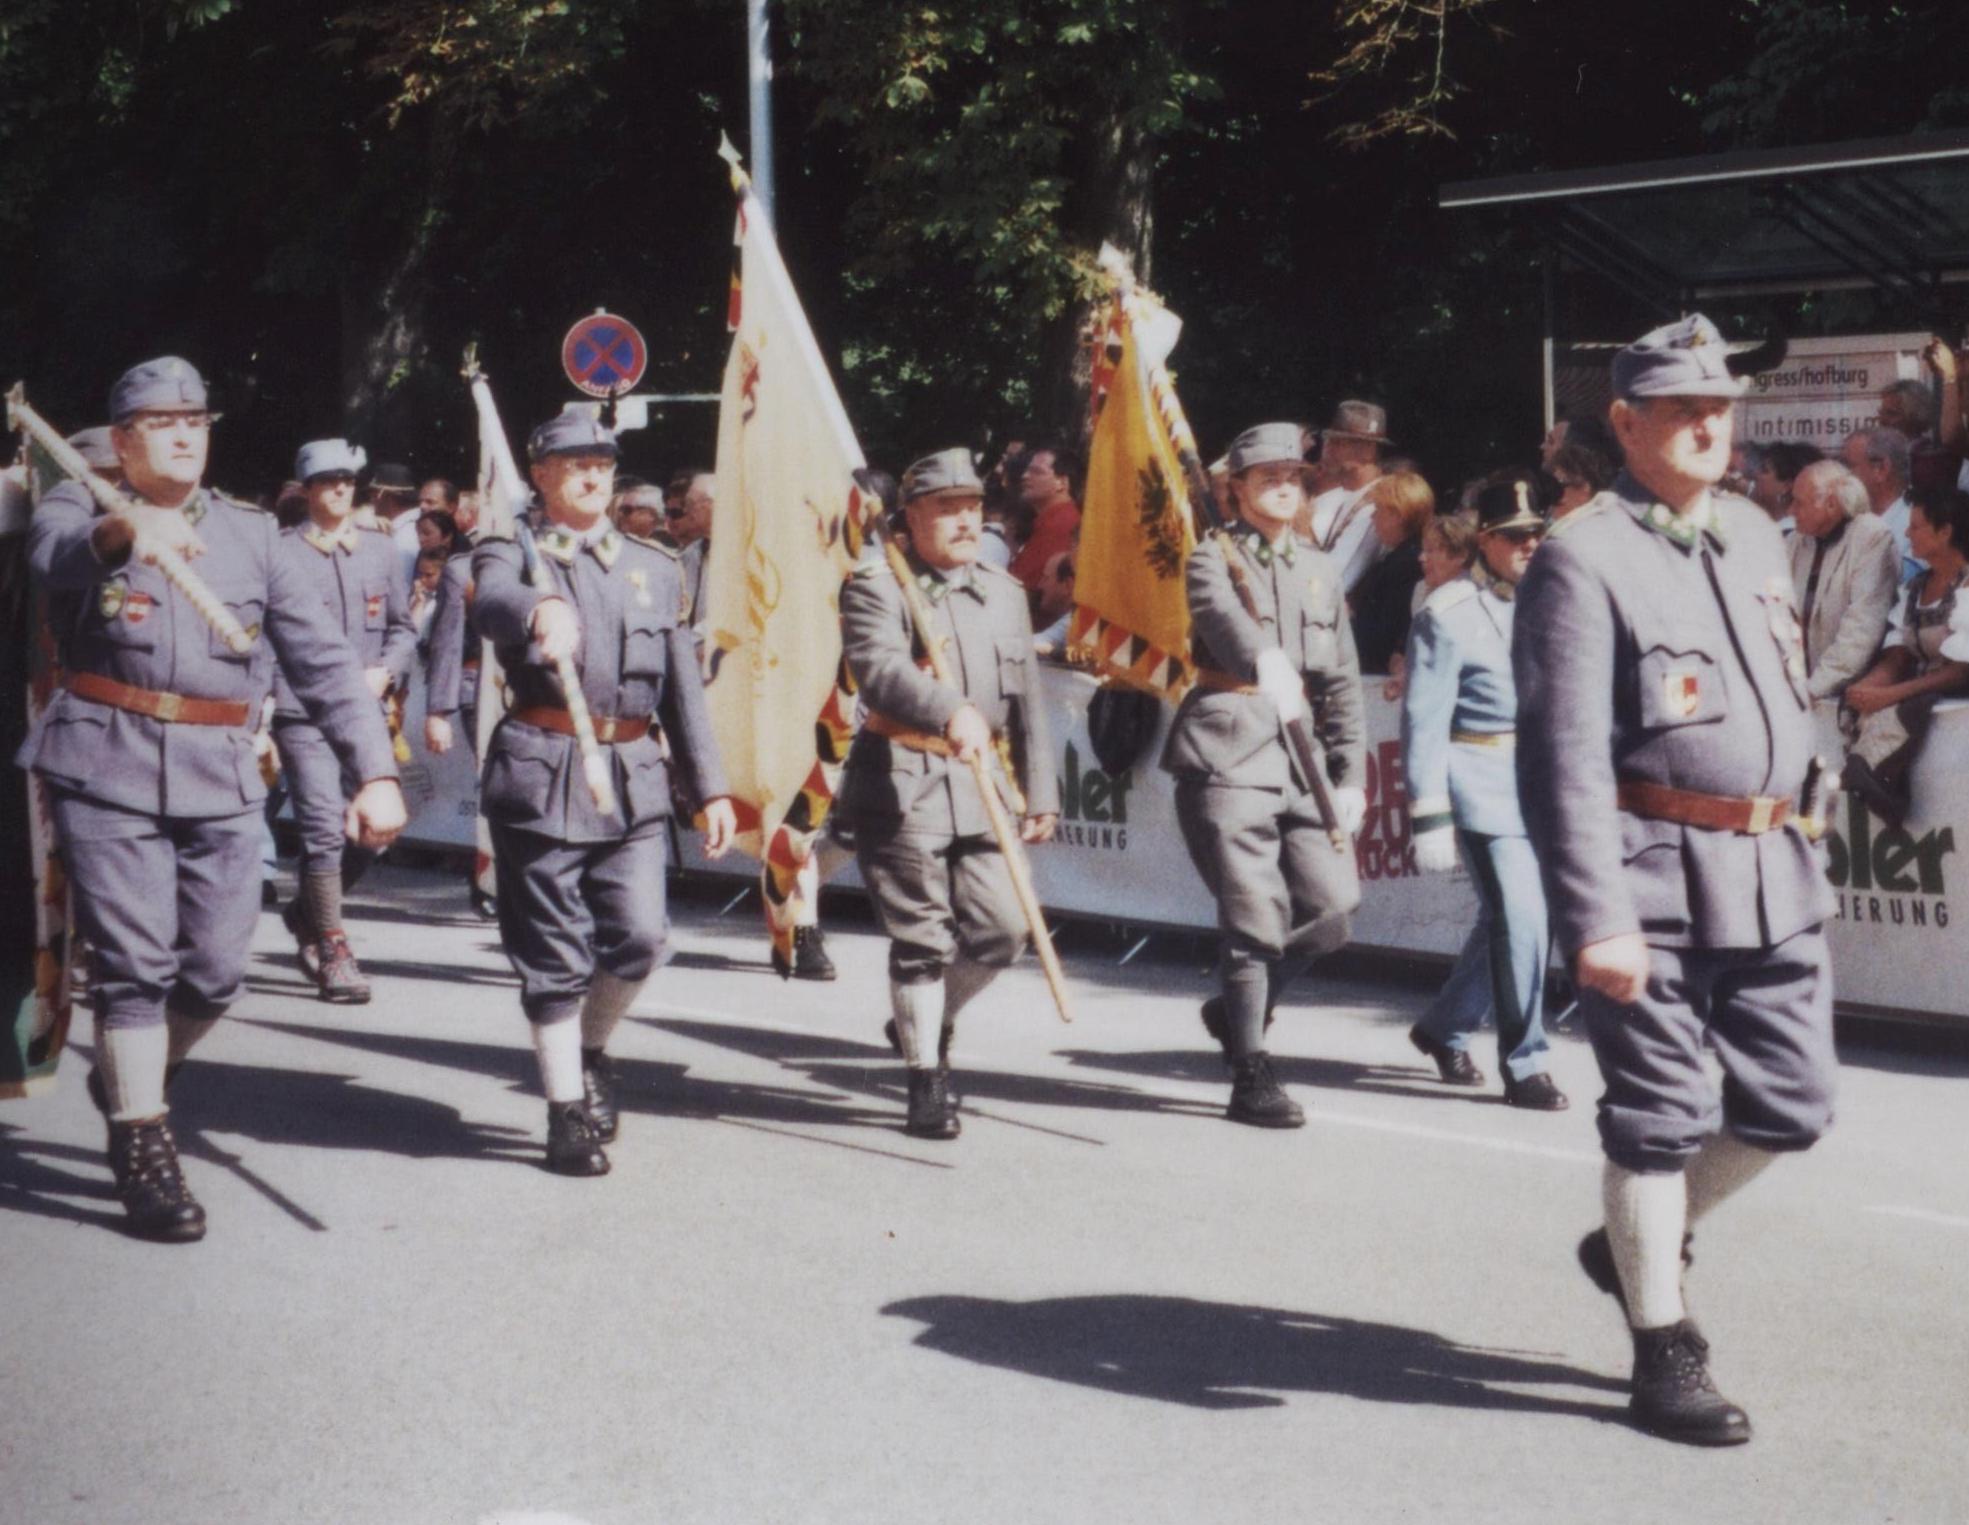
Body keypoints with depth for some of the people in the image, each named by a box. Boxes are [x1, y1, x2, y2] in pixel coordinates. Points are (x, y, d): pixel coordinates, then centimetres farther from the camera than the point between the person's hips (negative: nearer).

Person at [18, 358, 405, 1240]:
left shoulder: (250, 534, 13)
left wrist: (376, 772, -2)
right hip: (109, 767, -3)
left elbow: (323, 660, 9)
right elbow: (55, 552, -21)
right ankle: (143, 1149, 4)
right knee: (134, 962, -6)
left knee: (216, 970, 4)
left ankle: (129, 1081, 32)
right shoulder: (82, 510, 6)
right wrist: (123, 531, -44)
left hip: (221, 778, 3)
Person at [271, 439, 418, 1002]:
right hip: (302, 714, -5)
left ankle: (307, 912, 32)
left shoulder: (380, 548, 13)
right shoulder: (281, 552, -1)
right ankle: (333, 954, 0)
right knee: (324, 828, -10)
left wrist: (387, 671, -1)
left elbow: (404, 626, 19)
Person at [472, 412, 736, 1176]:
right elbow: (490, 604, -22)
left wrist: (710, 787, 11)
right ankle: (567, 1112, 11)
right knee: (555, 955, 0)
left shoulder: (654, 568, 18)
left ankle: (591, 1048, 25)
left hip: (634, 777, 4)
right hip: (543, 774, -3)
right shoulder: (513, 554, 4)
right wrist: (541, 611, -46)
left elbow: (683, 685, 18)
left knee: (639, 938, -4)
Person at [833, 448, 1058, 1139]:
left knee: (1000, 928, 2)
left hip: (982, 787, 6)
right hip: (903, 786, -6)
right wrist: (951, 711, -38)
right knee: (923, 937, -2)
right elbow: (878, 667, -22)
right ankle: (926, 1081, 10)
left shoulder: (1005, 593, 16)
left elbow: (1027, 703, 19)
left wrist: (1040, 793, 15)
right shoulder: (877, 585, -4)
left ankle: (928, 1021, 29)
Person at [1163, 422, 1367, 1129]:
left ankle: (1238, 1007, 21)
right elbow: (1223, 617, -22)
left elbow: (1342, 682, 17)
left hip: (1301, 761, 6)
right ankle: (1251, 1077, 3)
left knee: (1332, 908, -2)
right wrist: (1265, 661, -40)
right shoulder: (1213, 557, 1)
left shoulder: (1320, 570, 17)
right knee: (1255, 921, -7)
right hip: (1229, 756, -5)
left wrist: (1350, 775, 9)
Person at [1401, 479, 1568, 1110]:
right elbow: (1424, 719, -8)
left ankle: (1444, 1028, 32)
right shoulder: (1447, 612, -6)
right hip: (1481, 779, -6)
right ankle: (1525, 1065, -1)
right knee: (1519, 917, -11)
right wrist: (1429, 816, -12)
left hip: (1541, 780, 7)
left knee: (1506, 917, 12)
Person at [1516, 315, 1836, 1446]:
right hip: (1657, 875, -7)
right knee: (1662, 1117, 0)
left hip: (1774, 871, 7)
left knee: (1793, 1104, 11)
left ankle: (1639, 1243, 33)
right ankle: (1665, 1349, 13)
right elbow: (1565, 755, -16)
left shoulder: (1758, 536, 14)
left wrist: (1801, 837, 21)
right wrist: (1596, 918, -22)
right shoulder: (1584, 560, -10)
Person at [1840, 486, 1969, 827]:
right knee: (1873, 715, -26)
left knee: (1892, 716, -34)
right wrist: (1868, 686, -15)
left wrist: (1889, 695, -22)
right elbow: (1896, 658, 8)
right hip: (1915, 699, 6)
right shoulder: (1916, 587, 14)